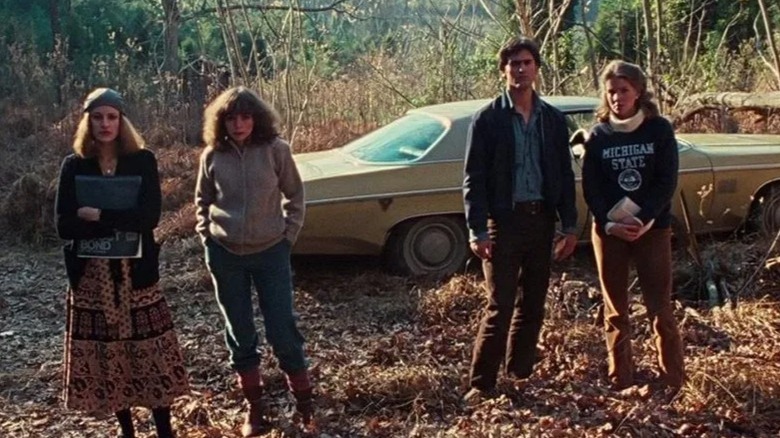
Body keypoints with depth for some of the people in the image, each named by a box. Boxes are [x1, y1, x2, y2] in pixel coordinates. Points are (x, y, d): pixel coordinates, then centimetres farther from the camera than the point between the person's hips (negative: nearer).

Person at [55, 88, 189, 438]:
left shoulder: (143, 161, 0)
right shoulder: (73, 166, 3)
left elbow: (149, 216, -11)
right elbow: (64, 226, -5)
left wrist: (99, 216, -17)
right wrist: (122, 222, -14)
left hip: (135, 270, -1)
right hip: (91, 274, 1)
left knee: (150, 355, 1)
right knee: (106, 358, 7)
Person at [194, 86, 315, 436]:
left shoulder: (276, 150, -7)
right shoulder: (212, 156, -1)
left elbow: (295, 195, 3)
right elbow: (202, 201, 13)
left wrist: (289, 234, -2)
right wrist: (206, 237, 3)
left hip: (271, 252, -2)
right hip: (225, 255, 2)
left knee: (283, 331, 2)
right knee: (239, 334, 10)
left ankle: (305, 402, 19)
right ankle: (254, 407, 23)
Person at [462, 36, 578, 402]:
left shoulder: (553, 119, 8)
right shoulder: (487, 119, -4)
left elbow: (565, 176, 10)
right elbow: (473, 179, -6)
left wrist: (569, 225, 5)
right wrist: (477, 230, -13)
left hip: (541, 220, 4)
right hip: (503, 221, -4)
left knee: (532, 306, 11)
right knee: (500, 307, -5)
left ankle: (520, 375, 25)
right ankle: (481, 384, 4)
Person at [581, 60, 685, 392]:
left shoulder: (659, 130, -1)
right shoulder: (598, 136, 3)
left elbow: (667, 182, -6)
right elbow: (591, 188, -1)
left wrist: (644, 220, -17)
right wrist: (610, 224, -14)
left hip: (653, 228, -2)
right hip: (608, 230, 2)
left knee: (660, 307, -1)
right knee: (615, 310, 7)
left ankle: (675, 380, 9)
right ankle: (620, 380, 17)